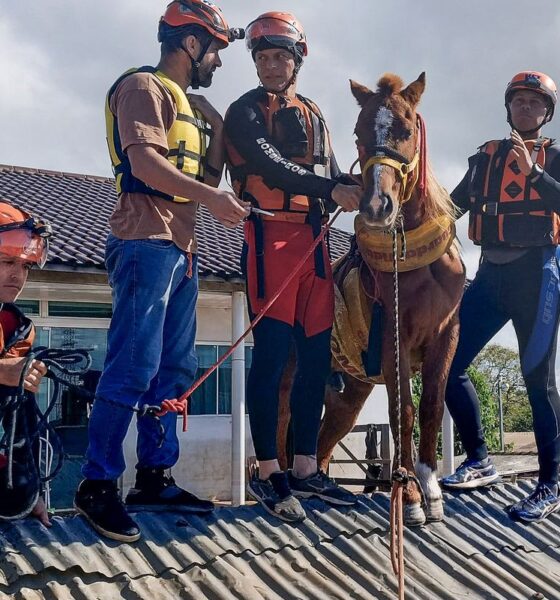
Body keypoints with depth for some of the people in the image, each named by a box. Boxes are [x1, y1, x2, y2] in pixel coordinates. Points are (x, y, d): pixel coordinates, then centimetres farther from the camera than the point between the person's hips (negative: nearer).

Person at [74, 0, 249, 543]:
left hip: (180, 247, 10)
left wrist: (217, 128, 15)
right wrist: (210, 198, -22)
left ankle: (154, 478, 13)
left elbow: (206, 178, 26)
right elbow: (145, 163, -18)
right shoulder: (145, 87, -3)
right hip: (146, 240, -9)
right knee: (134, 368, -12)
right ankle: (97, 484, -7)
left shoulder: (185, 103, 25)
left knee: (174, 369, 7)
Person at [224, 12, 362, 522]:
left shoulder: (313, 115, 21)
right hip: (271, 237, -6)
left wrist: (363, 194, -4)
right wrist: (330, 188, -20)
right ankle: (267, 473, -1)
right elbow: (270, 167, -14)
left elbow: (333, 177, 17)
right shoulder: (246, 111, 2)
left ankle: (305, 469, 14)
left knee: (317, 356, 6)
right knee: (272, 355, -8)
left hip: (314, 241, 7)